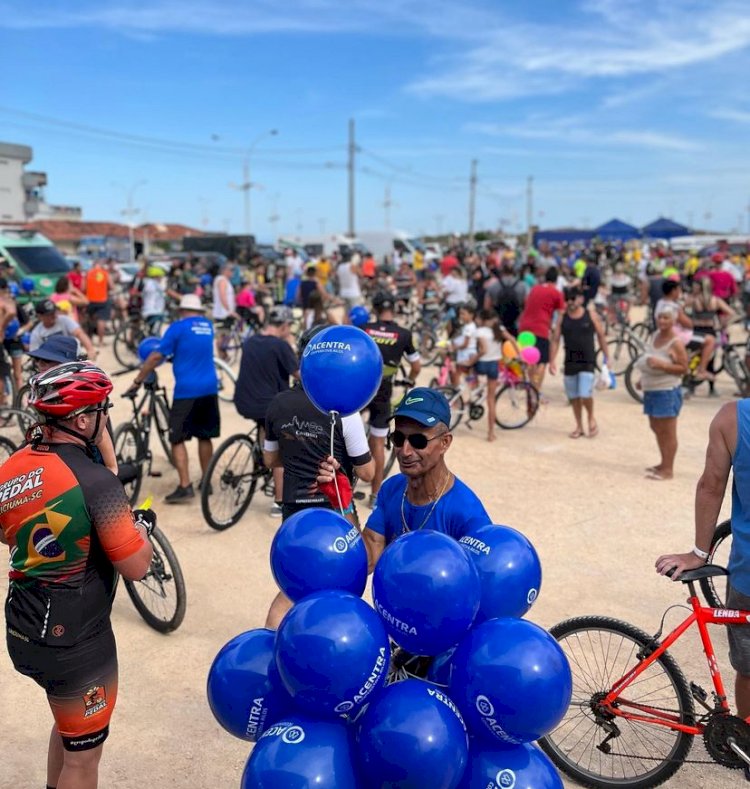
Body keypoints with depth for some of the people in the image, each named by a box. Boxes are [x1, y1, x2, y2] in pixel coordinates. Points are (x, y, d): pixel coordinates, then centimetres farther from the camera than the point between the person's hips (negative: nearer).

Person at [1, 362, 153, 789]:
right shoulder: (95, 481, -25)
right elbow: (136, 566, -21)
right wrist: (143, 524, -3)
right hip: (76, 641, -8)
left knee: (68, 723, 31)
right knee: (82, 754, 13)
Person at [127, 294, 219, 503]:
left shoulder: (178, 327, -4)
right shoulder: (208, 325, 13)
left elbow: (157, 357, -7)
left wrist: (137, 381, 0)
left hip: (187, 391, -5)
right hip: (209, 389, 5)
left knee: (177, 439, 0)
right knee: (205, 436, 15)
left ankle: (185, 486, -8)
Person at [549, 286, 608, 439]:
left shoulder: (591, 315, 0)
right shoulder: (562, 318, 4)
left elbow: (601, 336, 5)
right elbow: (555, 340, 3)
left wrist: (606, 358, 3)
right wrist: (552, 361, -6)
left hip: (587, 361, -3)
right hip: (570, 362, 3)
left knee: (585, 394, -13)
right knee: (573, 397, 8)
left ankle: (591, 418, 14)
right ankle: (579, 426, 22)